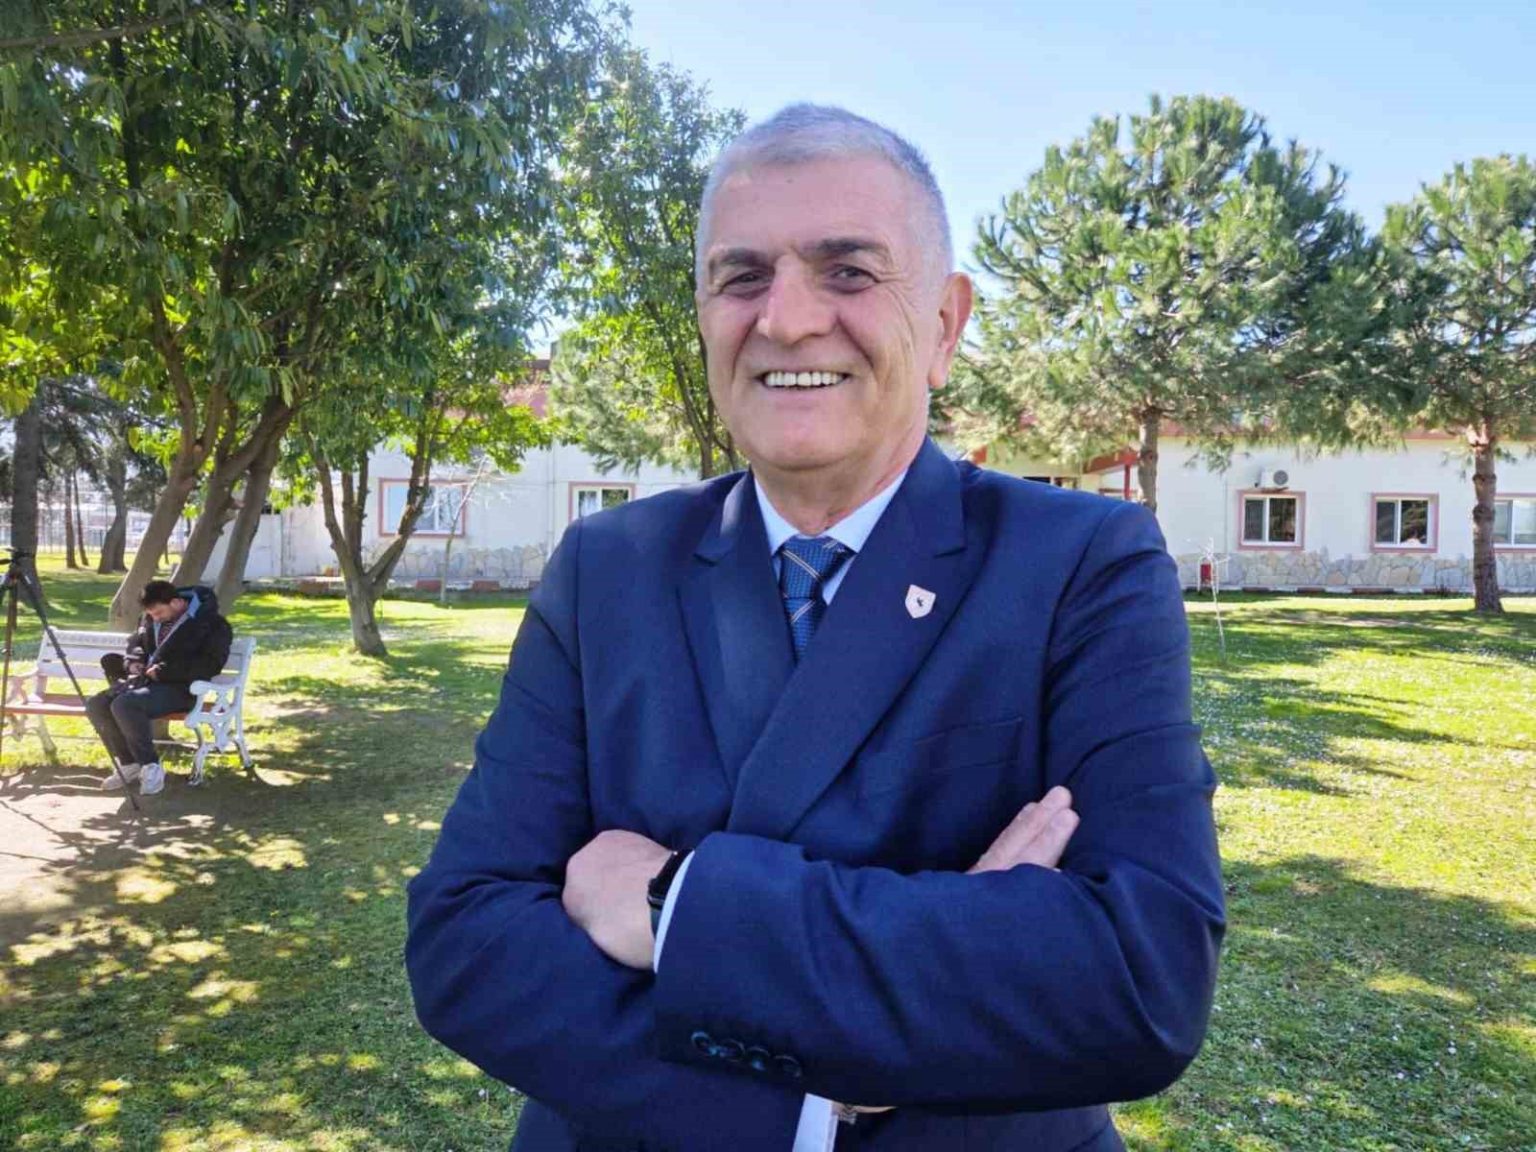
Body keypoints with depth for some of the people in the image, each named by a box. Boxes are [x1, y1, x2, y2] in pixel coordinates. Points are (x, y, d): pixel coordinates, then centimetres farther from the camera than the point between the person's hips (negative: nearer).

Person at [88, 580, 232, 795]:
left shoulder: (211, 624, -11)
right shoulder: (151, 619, 14)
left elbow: (210, 665, -19)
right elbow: (136, 642, 32)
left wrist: (163, 670, -20)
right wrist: (133, 661, 7)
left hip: (179, 687, -8)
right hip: (146, 680, 8)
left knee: (124, 705, -30)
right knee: (96, 704, -12)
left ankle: (150, 767, -17)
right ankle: (128, 763, 1)